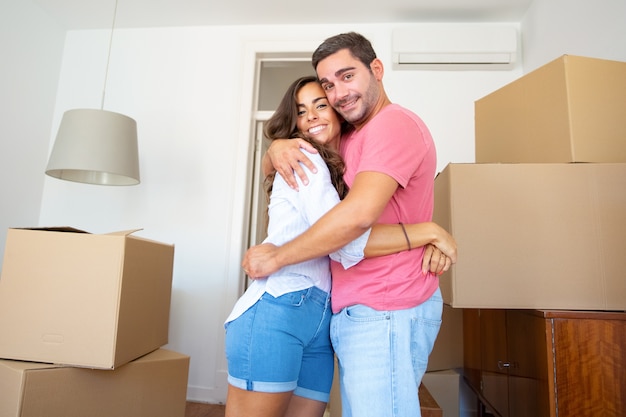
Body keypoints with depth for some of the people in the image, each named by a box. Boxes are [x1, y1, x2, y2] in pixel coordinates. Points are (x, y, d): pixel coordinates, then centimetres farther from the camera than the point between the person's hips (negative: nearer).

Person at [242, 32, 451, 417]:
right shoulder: (348, 139, 16)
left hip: (385, 312, -9)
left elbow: (360, 213, -26)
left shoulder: (394, 122, -13)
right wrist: (278, 148, -6)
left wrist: (277, 257, -16)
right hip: (357, 312, 9)